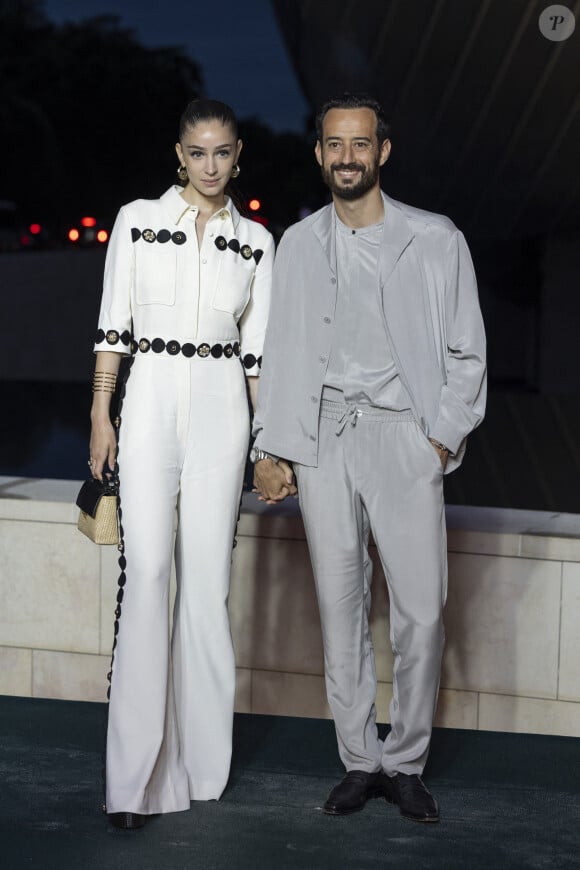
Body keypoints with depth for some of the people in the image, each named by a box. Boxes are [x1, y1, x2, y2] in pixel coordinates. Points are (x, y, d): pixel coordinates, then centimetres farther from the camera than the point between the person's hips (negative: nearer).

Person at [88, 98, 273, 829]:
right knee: (145, 570, -10)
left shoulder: (255, 241, 8)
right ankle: (136, 775, -7)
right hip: (151, 399, -2)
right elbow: (113, 325, 3)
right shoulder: (138, 220, 4)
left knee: (208, 576, 2)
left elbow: (258, 346, 9)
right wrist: (101, 415, -2)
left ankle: (198, 754, 14)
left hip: (221, 409, 2)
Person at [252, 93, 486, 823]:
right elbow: (279, 351, 13)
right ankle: (359, 762, 13)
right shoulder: (298, 244, 12)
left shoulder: (436, 241, 4)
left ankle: (406, 763, 9)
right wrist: (269, 449, 7)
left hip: (404, 433, -2)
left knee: (421, 609, -5)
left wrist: (445, 437, -4)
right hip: (323, 437, 2)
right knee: (340, 605, 3)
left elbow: (466, 353, 5)